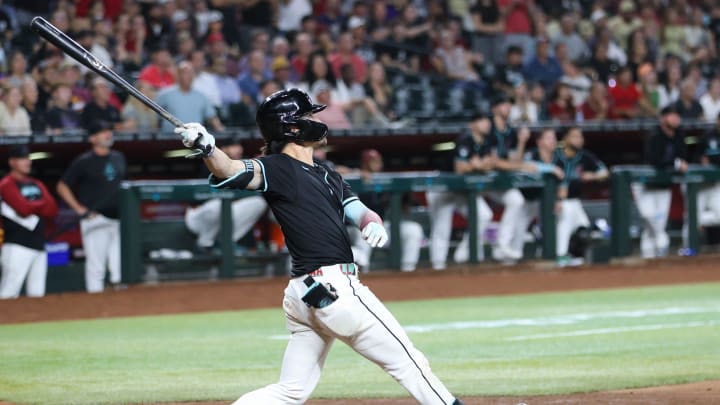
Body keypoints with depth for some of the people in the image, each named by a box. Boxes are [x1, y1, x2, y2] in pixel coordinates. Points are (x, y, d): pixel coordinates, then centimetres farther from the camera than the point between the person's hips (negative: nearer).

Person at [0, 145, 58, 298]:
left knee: (37, 293, 6)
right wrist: (42, 204, 2)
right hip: (17, 246, -8)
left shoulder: (37, 185, 19)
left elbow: (52, 210, 7)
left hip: (39, 245, 8)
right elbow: (24, 209, -17)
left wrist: (32, 206, -9)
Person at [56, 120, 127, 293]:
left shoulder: (118, 158, 14)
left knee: (120, 264, 5)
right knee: (96, 264, -6)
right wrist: (79, 208, -10)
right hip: (95, 219, -6)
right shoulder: (84, 162, -4)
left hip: (117, 218, 6)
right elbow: (62, 186, -2)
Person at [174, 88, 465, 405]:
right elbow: (233, 172, -21)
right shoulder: (277, 168, -5)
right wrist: (206, 149, -42)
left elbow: (358, 212, 13)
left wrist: (373, 224, -12)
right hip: (333, 287, -9)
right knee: (408, 362, 0)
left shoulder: (329, 177, 21)